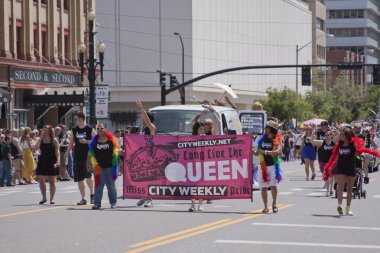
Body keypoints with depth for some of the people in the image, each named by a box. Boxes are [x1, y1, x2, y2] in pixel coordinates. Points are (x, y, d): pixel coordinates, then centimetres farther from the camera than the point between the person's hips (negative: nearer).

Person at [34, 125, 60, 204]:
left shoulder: (54, 141, -1)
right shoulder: (41, 140, 6)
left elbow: (57, 152, -6)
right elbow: (36, 148, -8)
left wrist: (58, 161, -19)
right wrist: (41, 137, -10)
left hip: (51, 162, -3)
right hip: (42, 162, 3)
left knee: (51, 181, 0)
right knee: (41, 181, 1)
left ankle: (51, 199, 7)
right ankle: (44, 197, 14)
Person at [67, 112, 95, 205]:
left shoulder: (90, 130, -2)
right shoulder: (74, 130, 9)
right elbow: (71, 143, 13)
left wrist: (87, 141, -15)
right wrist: (67, 152, 0)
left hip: (88, 156, -4)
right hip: (77, 157, 4)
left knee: (88, 176, -15)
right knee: (79, 178, 5)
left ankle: (92, 194, 7)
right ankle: (83, 199, 13)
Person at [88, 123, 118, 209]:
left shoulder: (111, 140, 0)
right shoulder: (94, 141, 4)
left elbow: (115, 153, 2)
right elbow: (91, 154, 7)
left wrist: (115, 167, -3)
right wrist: (95, 165, 0)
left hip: (110, 166, -1)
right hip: (99, 167, 1)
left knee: (111, 185, 8)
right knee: (98, 184, -4)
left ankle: (113, 202, 17)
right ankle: (97, 203, -3)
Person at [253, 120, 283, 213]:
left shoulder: (277, 140, -4)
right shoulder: (263, 139, 11)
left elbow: (279, 152, -19)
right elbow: (259, 151, 18)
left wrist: (265, 152, -24)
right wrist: (256, 152, -5)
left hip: (273, 165, -4)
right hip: (263, 165, 4)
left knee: (273, 185, -11)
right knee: (263, 187, 2)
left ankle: (274, 203, 9)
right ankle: (265, 207, 10)